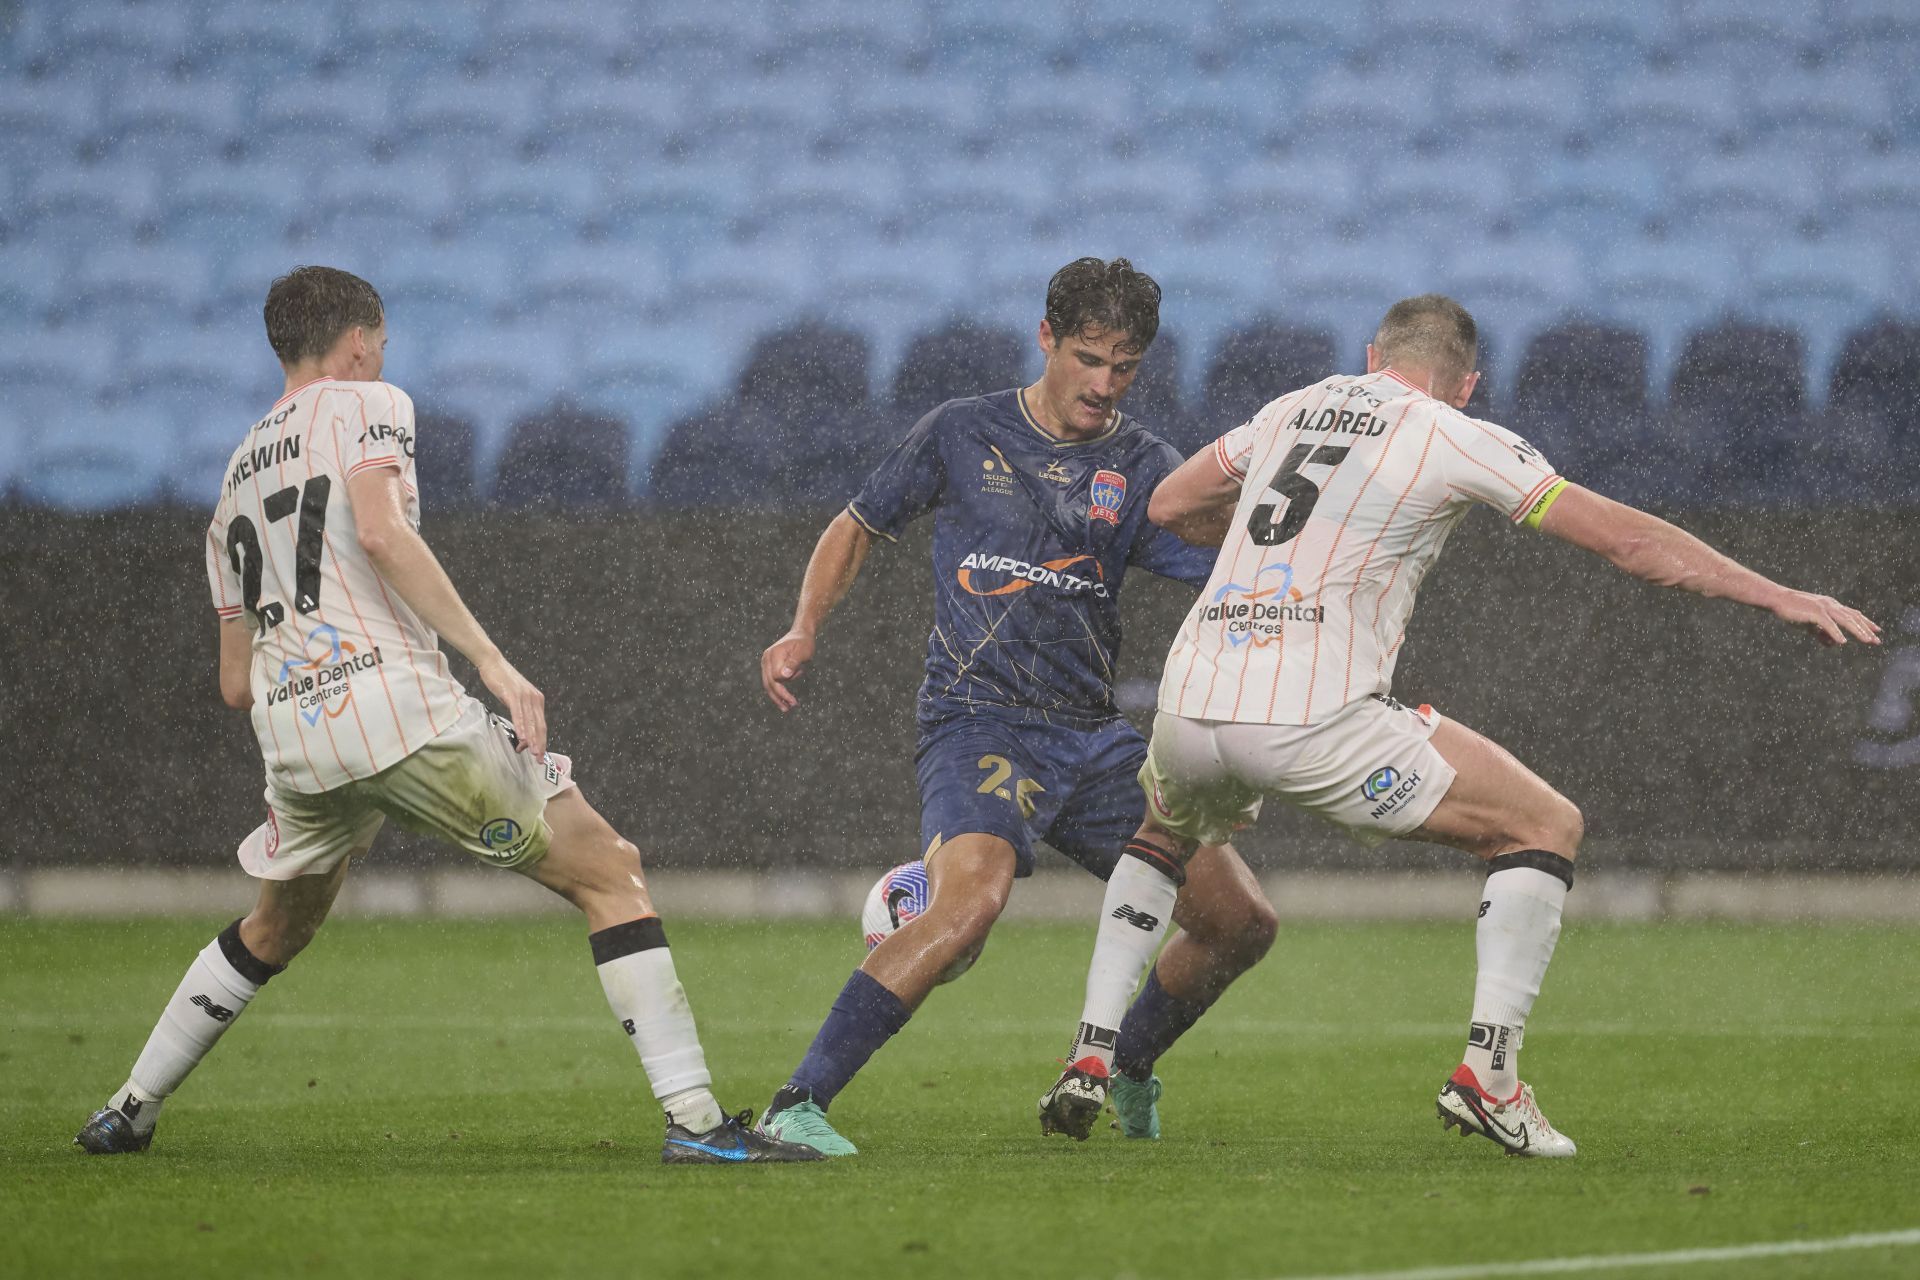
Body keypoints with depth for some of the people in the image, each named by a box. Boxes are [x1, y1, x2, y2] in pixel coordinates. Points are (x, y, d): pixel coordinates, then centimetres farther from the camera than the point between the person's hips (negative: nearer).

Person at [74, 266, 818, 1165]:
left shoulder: (236, 481, 24)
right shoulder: (366, 406, 6)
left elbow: (235, 682, 25)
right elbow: (380, 531, -14)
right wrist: (491, 660, -16)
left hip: (292, 734, 6)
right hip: (399, 708, -6)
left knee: (273, 932, 32)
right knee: (609, 877, 0)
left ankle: (129, 1113, 34)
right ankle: (693, 1118, -11)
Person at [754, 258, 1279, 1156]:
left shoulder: (1140, 467, 8)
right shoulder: (961, 435, 3)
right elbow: (858, 528, 15)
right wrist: (803, 632, 1)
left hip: (1093, 736, 5)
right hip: (977, 724, -5)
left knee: (1241, 922, 1)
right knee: (971, 902, -34)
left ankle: (1126, 1069, 31)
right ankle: (794, 1107, -31)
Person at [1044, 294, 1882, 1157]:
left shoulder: (1294, 409, 21)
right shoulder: (1455, 441, 6)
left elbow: (1167, 507, 32)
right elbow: (1628, 540, 5)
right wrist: (1779, 598, 10)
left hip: (1190, 704, 5)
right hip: (1316, 721, -5)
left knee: (1162, 838, 39)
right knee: (1547, 827, 8)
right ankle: (1488, 1072, -4)